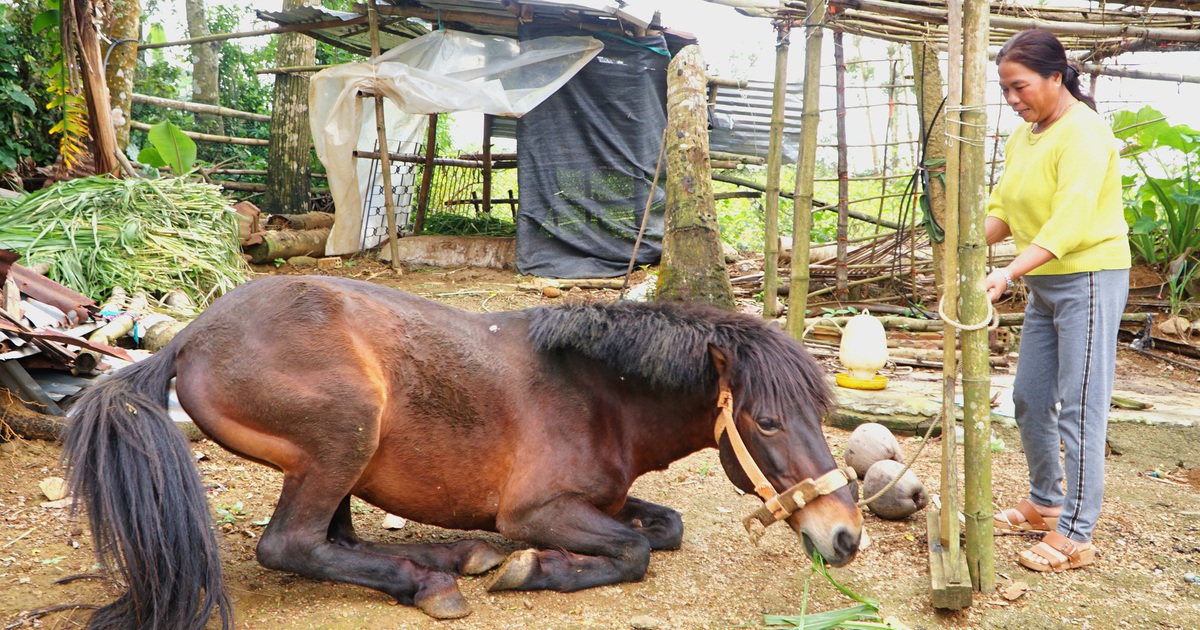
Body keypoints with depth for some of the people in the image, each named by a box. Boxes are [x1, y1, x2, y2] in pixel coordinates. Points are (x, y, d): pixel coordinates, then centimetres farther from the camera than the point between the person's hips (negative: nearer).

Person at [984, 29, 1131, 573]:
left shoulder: (1083, 133, -16)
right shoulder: (1023, 136, 11)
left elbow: (1070, 219, -28)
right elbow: (1003, 207, 8)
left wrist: (1008, 274, -38)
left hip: (1089, 279, -9)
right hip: (1044, 284, 9)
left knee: (1079, 408, -5)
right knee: (1030, 400, 15)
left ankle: (1075, 535, 3)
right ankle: (1044, 503, 32)